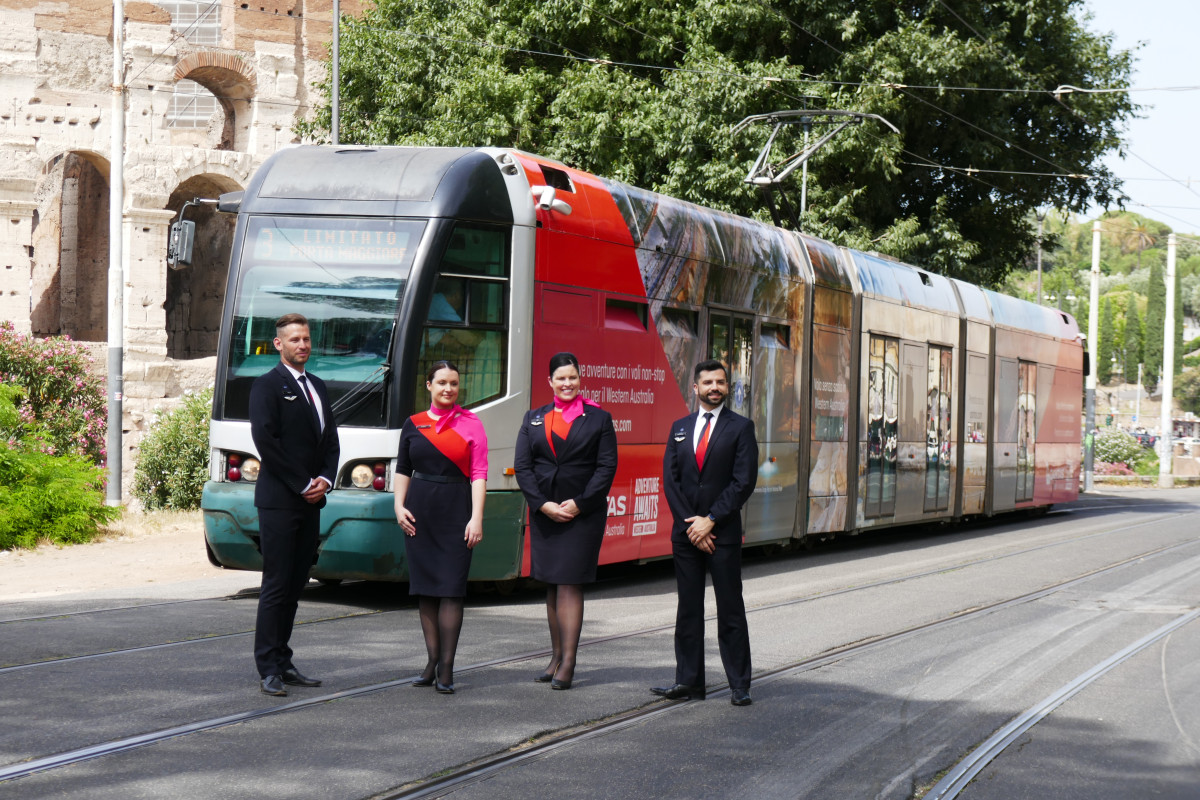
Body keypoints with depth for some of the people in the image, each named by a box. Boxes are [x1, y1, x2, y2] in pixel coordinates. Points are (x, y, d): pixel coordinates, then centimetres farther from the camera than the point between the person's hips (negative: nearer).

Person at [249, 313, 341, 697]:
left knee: (295, 584, 9)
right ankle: (269, 669, -5)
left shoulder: (318, 387, 17)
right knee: (277, 585, -7)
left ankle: (283, 662, 14)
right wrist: (303, 485, -13)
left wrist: (325, 480, -1)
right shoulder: (267, 385, -6)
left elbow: (331, 441, 17)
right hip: (279, 502, -7)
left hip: (310, 502, 7)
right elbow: (266, 442, -14)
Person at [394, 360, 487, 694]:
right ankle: (432, 661, 13)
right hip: (420, 510, 3)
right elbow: (402, 470, 13)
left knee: (451, 589, -6)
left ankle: (446, 667, -5)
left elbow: (479, 475, -3)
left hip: (455, 511, -3)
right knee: (425, 587, 6)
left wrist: (476, 518, -11)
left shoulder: (471, 425, 1)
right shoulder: (413, 425, 10)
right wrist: (399, 506, 0)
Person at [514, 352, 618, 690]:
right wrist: (543, 504, -9)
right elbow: (522, 466, 4)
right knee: (551, 587, 8)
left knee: (570, 584, -8)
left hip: (583, 513, -4)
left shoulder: (599, 419, 3)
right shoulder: (534, 419, 10)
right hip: (543, 512, 4)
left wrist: (579, 503, -13)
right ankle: (556, 657, 15)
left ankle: (568, 663, -8)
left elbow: (607, 466, -4)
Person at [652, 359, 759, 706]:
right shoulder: (679, 428, 11)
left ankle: (740, 686, 3)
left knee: (730, 610, -1)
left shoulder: (740, 427, 0)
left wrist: (710, 521, -12)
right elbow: (670, 480, 6)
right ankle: (689, 680, 12)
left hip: (723, 532, -4)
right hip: (685, 532, 4)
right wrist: (690, 523, -6)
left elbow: (744, 482, -8)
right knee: (688, 609, 7)